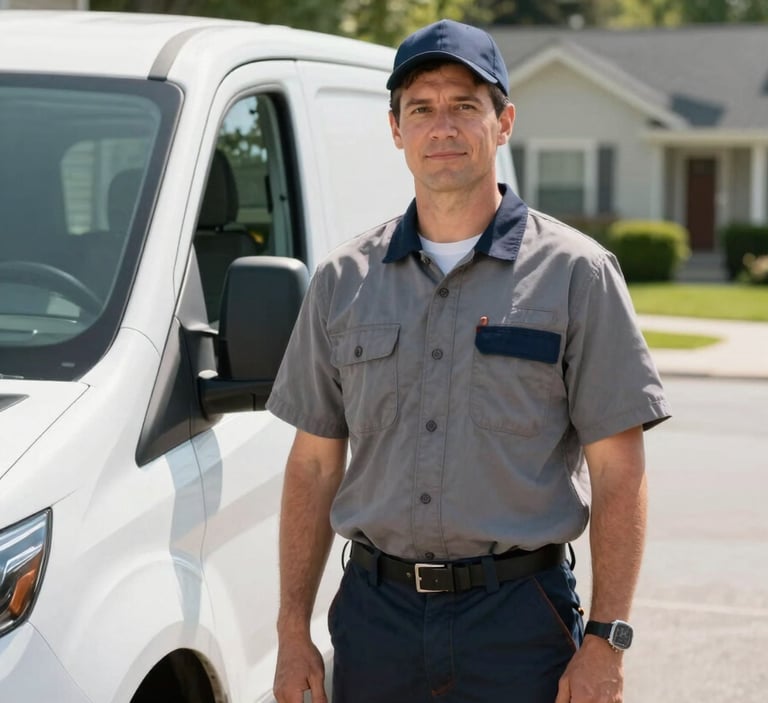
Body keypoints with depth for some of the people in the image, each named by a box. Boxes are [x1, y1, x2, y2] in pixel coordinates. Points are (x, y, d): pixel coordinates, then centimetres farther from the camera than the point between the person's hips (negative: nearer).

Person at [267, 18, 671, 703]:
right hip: (375, 615, 3)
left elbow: (618, 473, -4)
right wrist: (292, 629, 5)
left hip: (519, 620, -3)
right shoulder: (344, 280, 9)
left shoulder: (575, 273, -1)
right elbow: (313, 465, 11)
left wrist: (605, 643, -10)